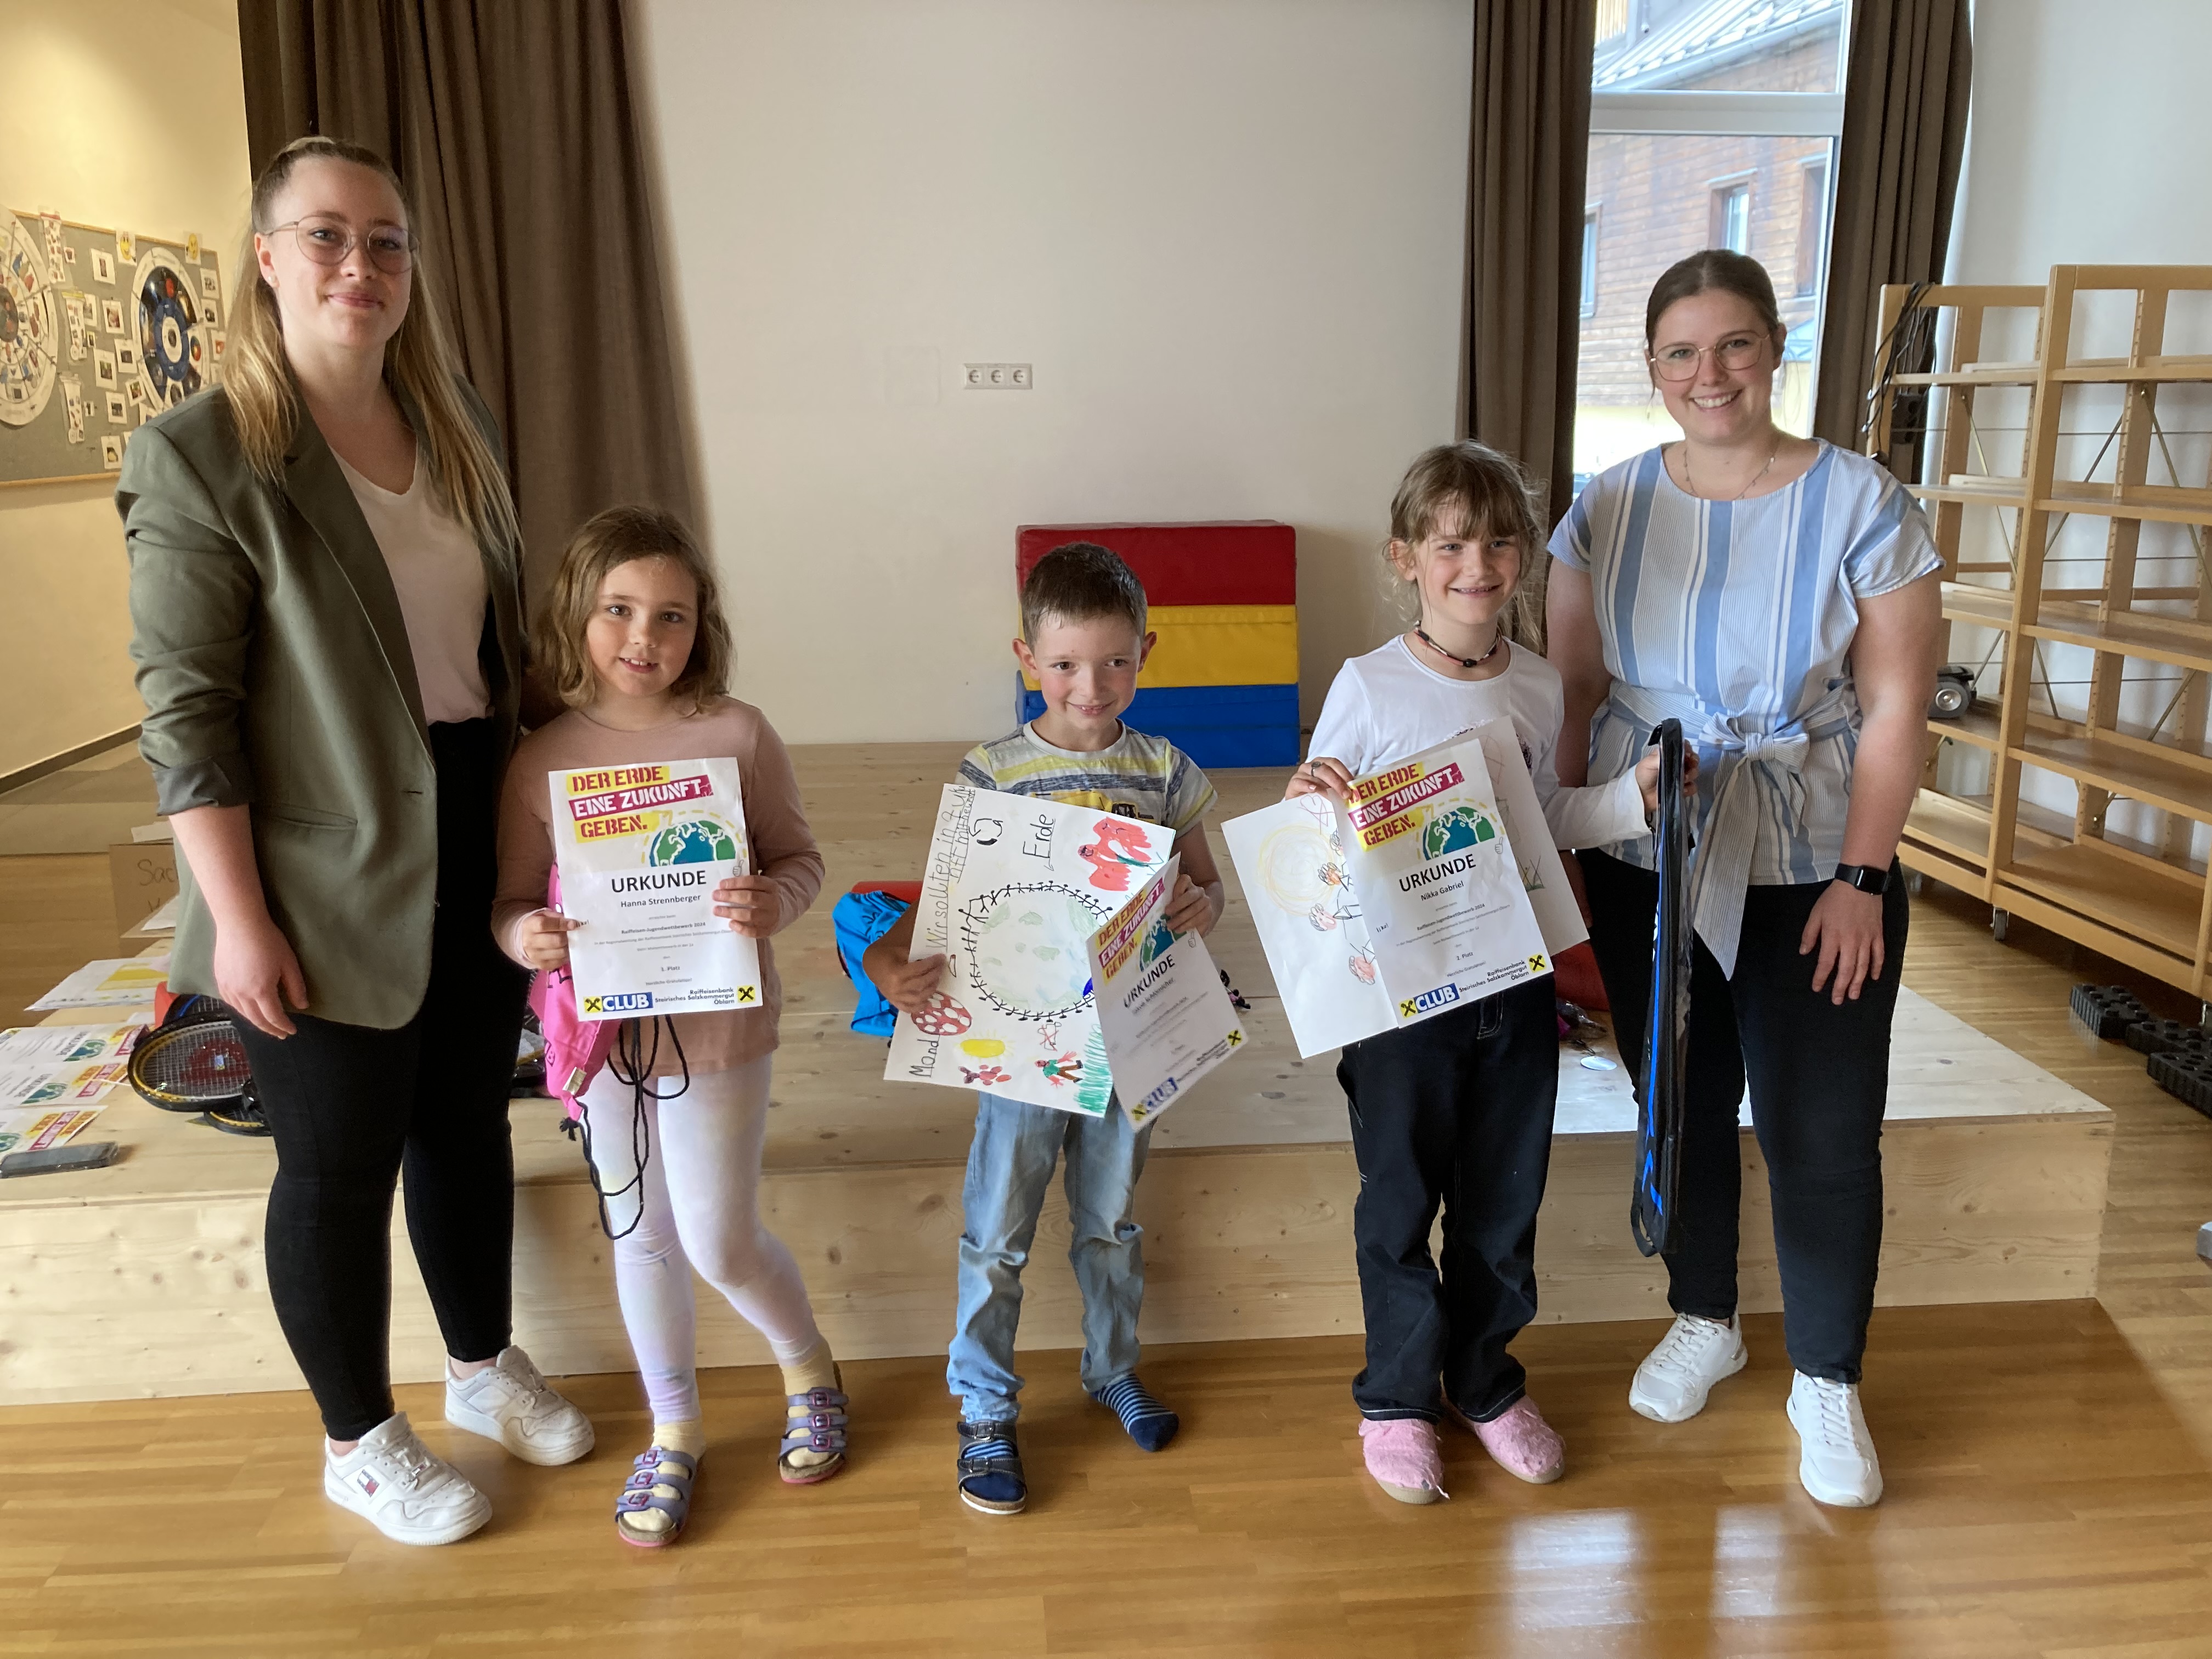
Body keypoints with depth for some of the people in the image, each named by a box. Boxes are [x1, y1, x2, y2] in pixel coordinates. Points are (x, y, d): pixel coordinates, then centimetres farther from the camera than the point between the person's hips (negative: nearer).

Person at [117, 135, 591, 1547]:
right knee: (339, 1166, 9)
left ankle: (485, 1363, 41)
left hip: (477, 850, 6)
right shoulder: (201, 455, -13)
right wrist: (241, 920, -17)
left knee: (468, 1117, 20)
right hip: (328, 887, -6)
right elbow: (186, 712, -14)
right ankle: (360, 1440, 30)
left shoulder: (456, 425, 6)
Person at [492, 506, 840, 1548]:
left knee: (722, 1245, 4)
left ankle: (809, 1369, 35)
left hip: (718, 1030, -2)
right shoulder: (542, 760, -4)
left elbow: (800, 855, -1)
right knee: (641, 1241, 16)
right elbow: (512, 899, 2)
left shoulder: (739, 736, -9)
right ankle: (673, 1433, 36)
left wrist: (775, 903, -22)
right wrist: (523, 936, -21)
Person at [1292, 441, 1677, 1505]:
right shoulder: (1369, 688, -11)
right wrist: (1304, 799, -28)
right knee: (1399, 1197, 11)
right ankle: (1398, 1393, 31)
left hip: (1516, 980, 4)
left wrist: (1634, 796, -2)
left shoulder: (1540, 689, 2)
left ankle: (1484, 1378, 38)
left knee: (1504, 1195, 17)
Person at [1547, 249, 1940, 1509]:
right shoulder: (1609, 509, 1)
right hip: (1648, 866, 3)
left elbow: (1895, 708, -8)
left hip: (1818, 875, -2)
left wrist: (1861, 878, -12)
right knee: (1682, 1107, 14)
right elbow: (1575, 694, 4)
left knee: (1824, 1135, 3)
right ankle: (1704, 1324, 37)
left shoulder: (1862, 504, -7)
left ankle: (1830, 1383, 24)